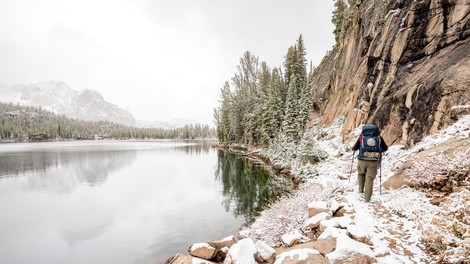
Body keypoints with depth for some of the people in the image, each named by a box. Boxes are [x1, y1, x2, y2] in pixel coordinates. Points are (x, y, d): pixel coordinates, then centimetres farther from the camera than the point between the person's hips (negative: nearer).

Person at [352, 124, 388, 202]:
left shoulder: (362, 137, 4)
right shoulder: (378, 136, 8)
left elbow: (354, 148, 7)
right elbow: (385, 148, 18)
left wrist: (354, 147, 30)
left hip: (362, 160, 0)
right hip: (374, 161, 1)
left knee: (361, 174, 26)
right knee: (370, 178, 5)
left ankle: (361, 189, 24)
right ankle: (367, 198, 5)